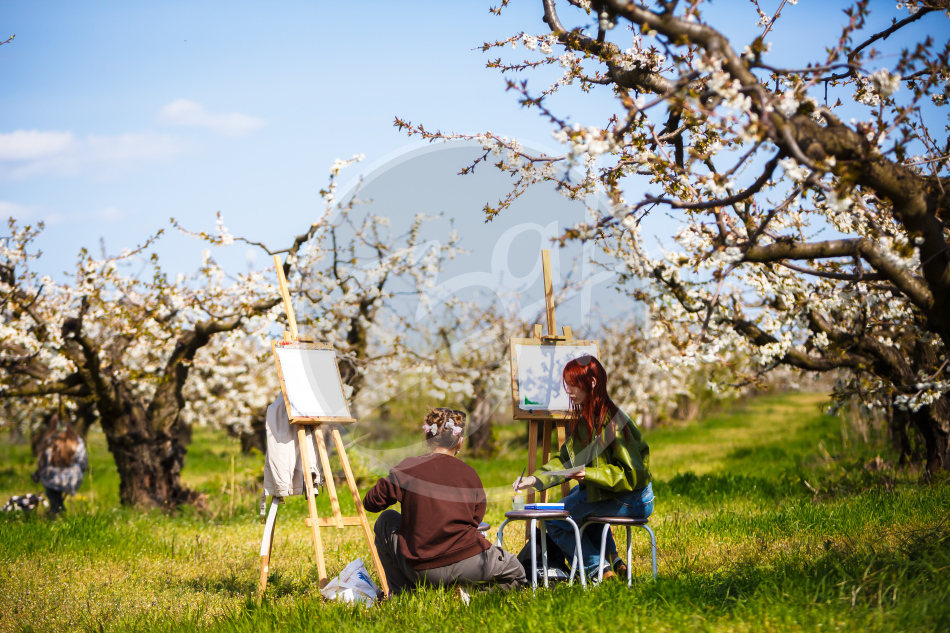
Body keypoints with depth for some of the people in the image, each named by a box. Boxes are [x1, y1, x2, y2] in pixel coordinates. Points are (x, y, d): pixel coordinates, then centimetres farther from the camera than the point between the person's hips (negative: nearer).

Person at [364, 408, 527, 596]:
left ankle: (401, 593, 25)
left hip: (421, 571, 0)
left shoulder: (408, 468, -2)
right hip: (469, 564, 0)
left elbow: (371, 502, 6)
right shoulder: (469, 473, 2)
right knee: (516, 575, 27)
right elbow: (476, 518, 10)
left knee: (386, 521, 26)